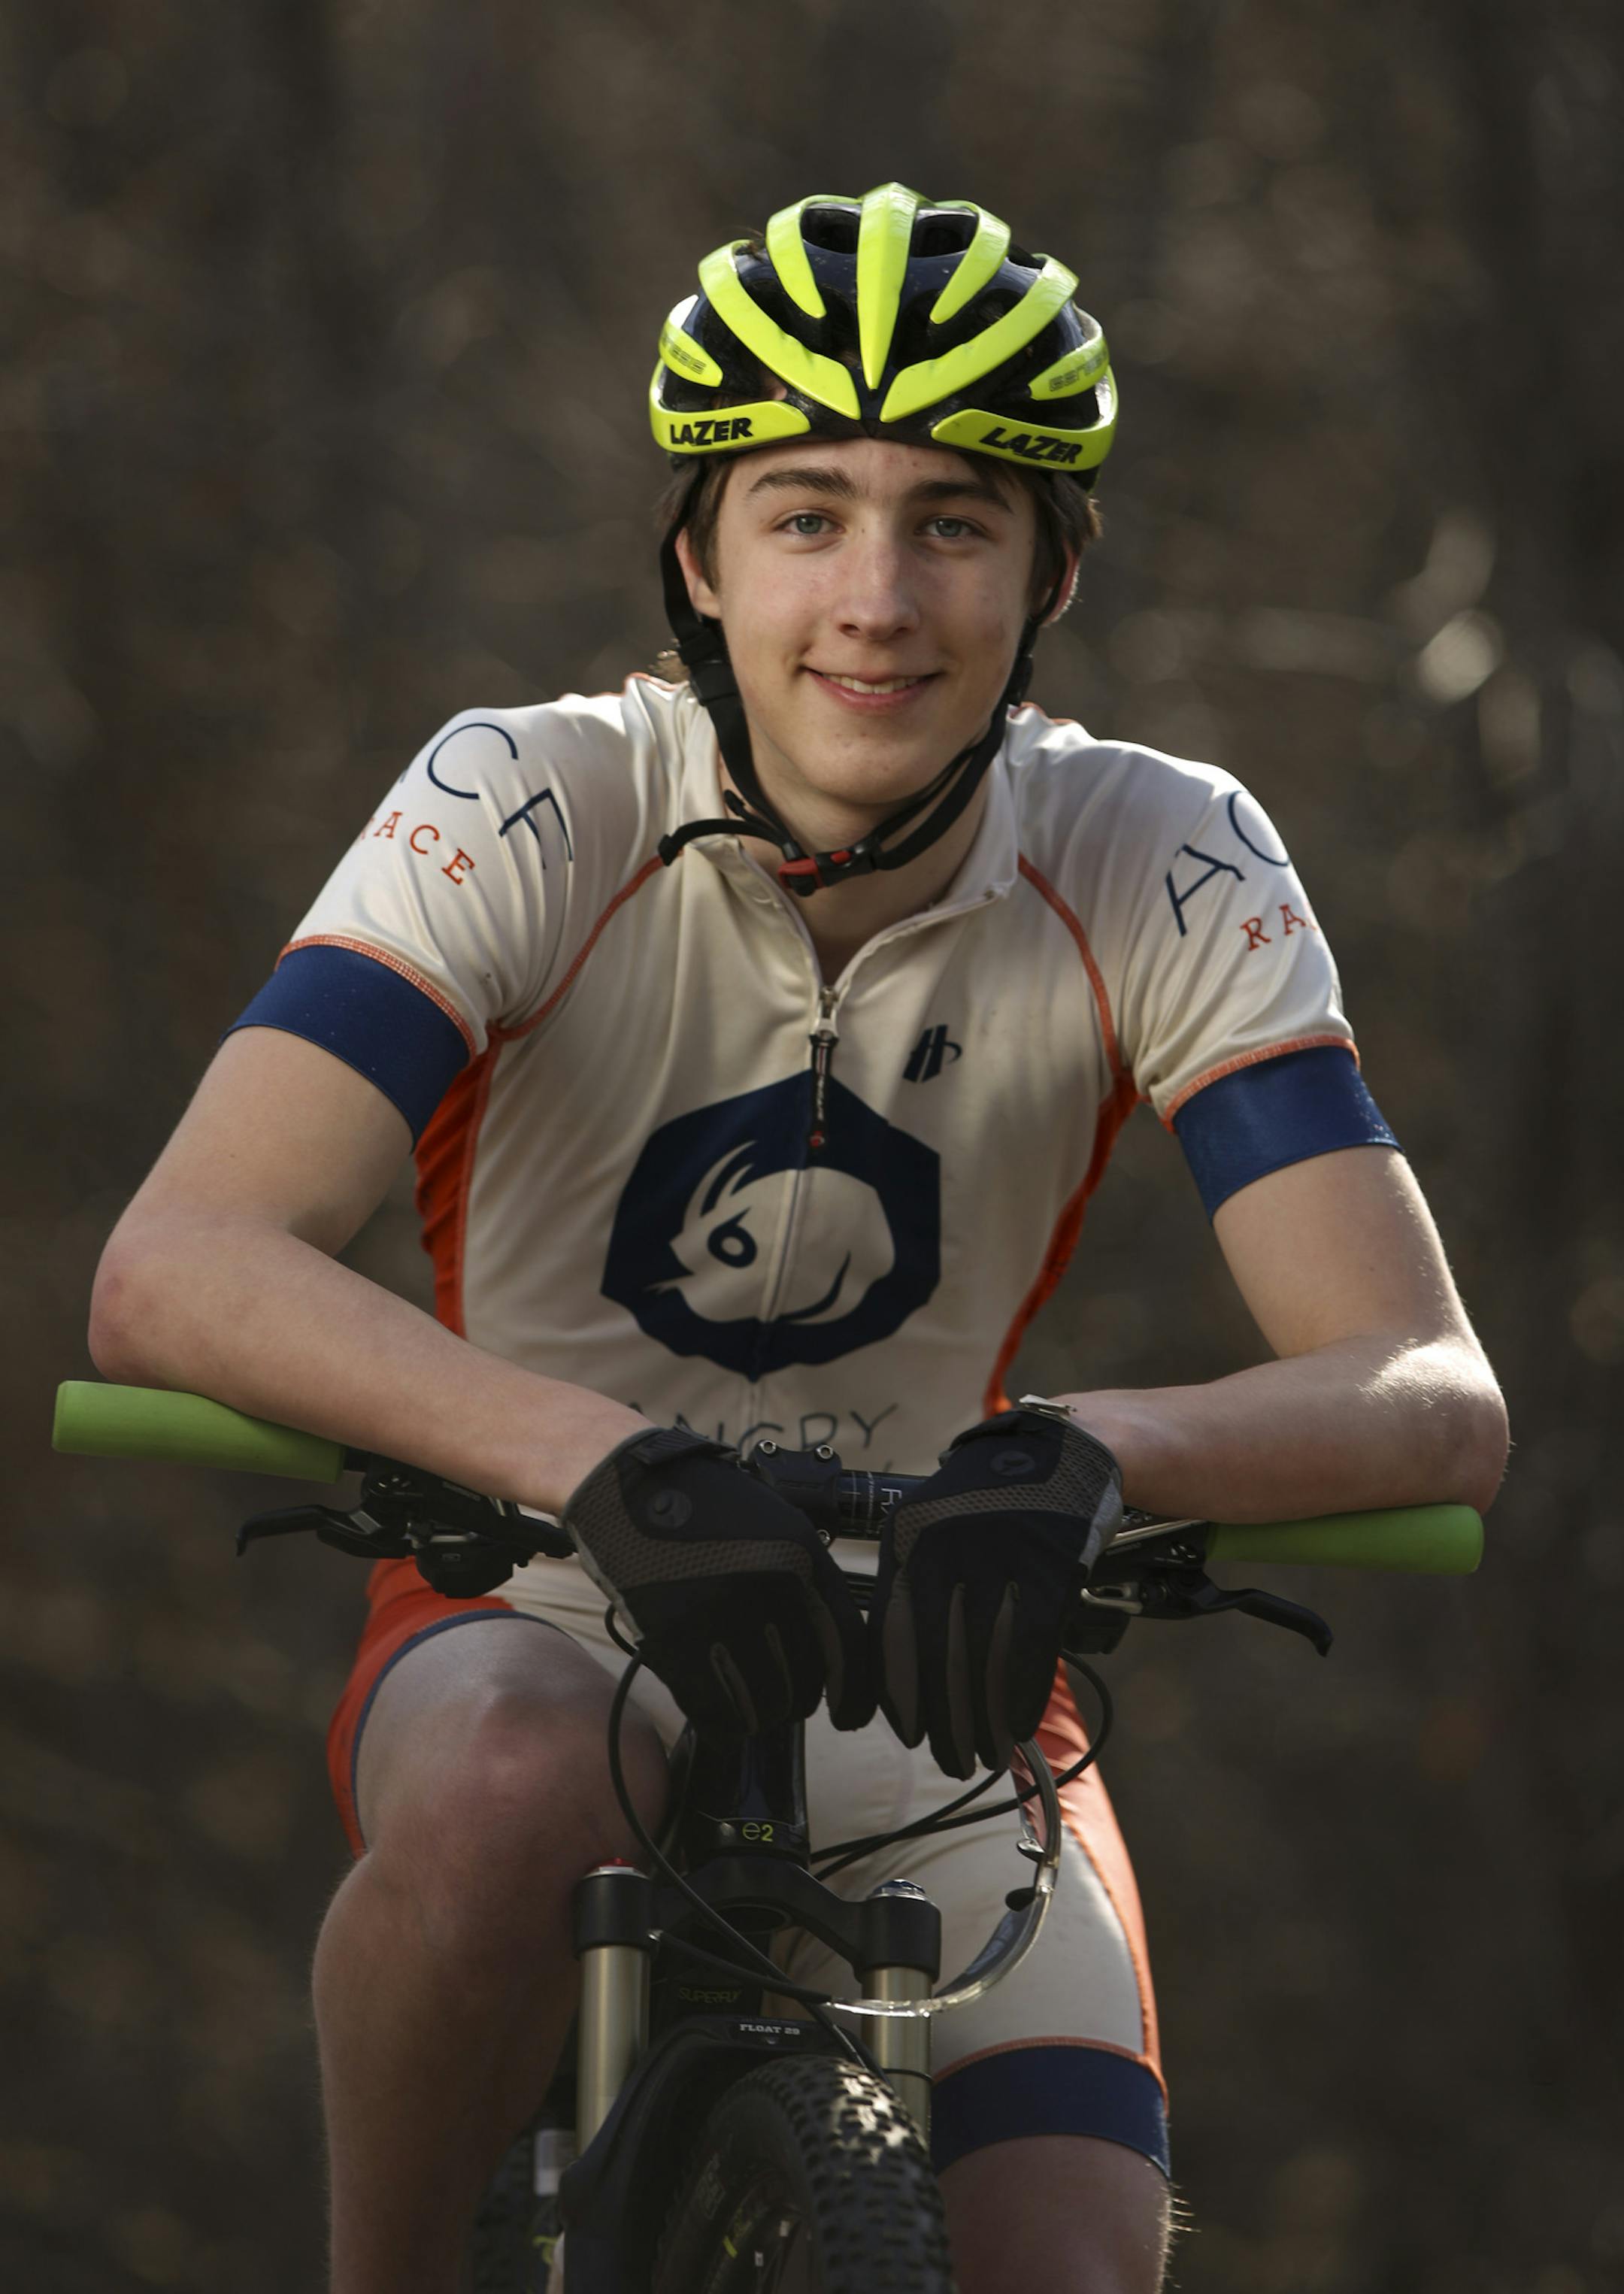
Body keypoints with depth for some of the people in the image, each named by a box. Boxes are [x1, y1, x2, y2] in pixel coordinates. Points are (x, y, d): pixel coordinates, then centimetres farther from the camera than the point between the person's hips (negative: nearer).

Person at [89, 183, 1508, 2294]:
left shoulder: (1167, 875, -14)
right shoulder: (529, 814, -20)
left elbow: (1436, 1400, -22)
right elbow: (172, 1272, -32)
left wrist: (1093, 1459, -43)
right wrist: (599, 1457, -49)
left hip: (931, 1663, 2)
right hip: (546, 1626, -2)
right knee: (501, 1805, -37)